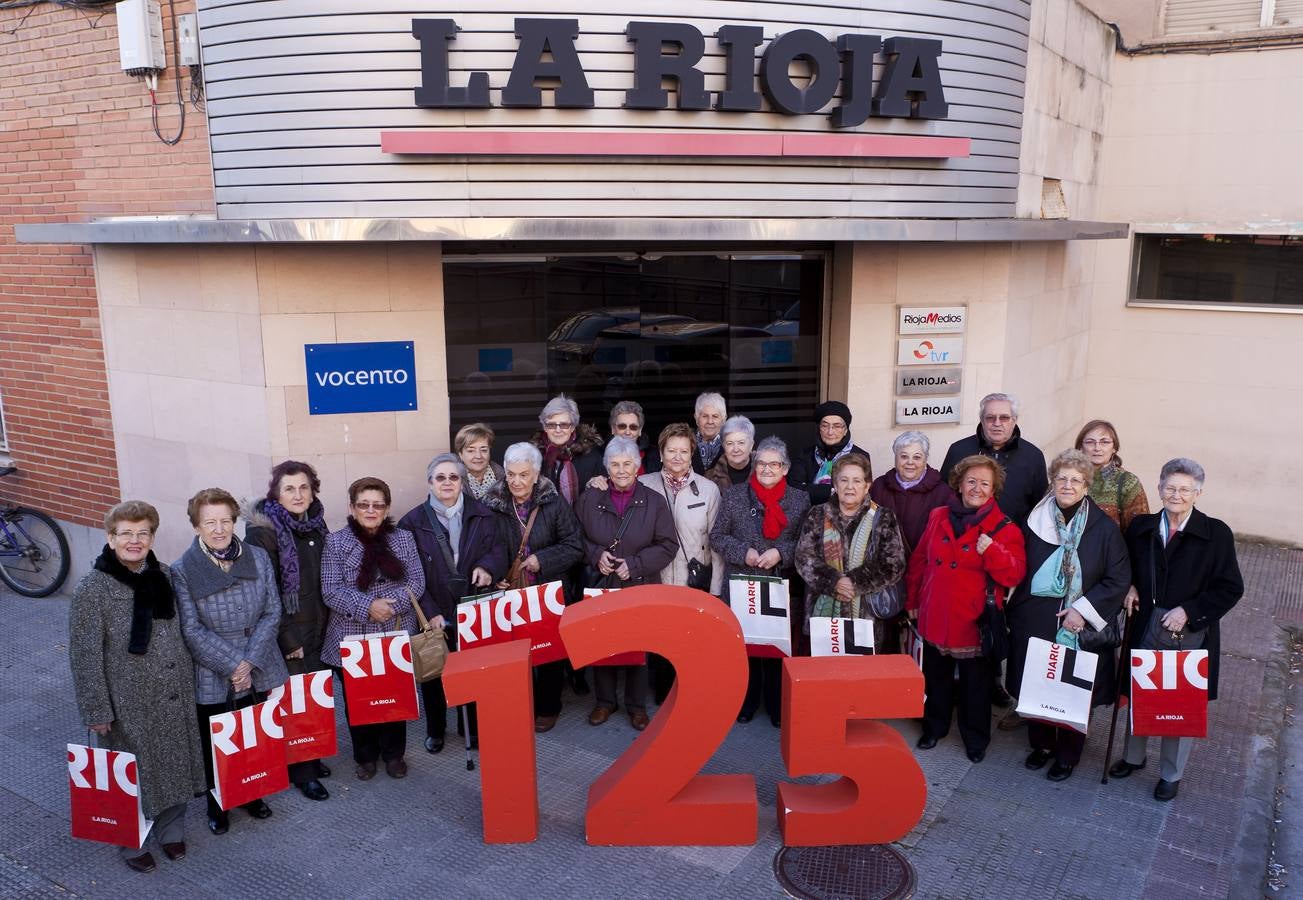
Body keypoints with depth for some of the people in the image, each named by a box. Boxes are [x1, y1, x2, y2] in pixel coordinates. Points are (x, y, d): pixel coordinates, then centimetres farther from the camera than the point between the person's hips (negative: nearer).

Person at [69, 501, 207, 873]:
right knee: (133, 773, 10)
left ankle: (171, 830, 37)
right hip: (130, 702, -4)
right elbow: (84, 655, -11)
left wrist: (189, 682, 13)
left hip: (175, 696, 4)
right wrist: (97, 710, -12)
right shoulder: (92, 590, -14)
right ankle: (133, 842, 33)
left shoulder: (164, 576, 1)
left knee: (175, 765, 16)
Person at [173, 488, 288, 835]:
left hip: (257, 672, 2)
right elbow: (192, 631, -13)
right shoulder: (183, 571, -11)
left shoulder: (258, 557, -4)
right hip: (212, 677, -2)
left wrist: (250, 662, -13)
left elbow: (272, 612, -4)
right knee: (216, 746, 14)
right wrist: (233, 664, -18)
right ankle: (217, 806, 37)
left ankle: (252, 795, 41)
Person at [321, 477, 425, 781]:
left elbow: (417, 582, -1)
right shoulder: (336, 542, -4)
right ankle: (365, 757, 30)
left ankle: (394, 754, 31)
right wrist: (367, 606, -21)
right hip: (352, 639, -1)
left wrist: (392, 604, -17)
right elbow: (331, 591, -9)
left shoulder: (403, 538, 2)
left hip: (397, 636, 2)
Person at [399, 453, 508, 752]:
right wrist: (429, 612, -14)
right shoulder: (412, 522, -4)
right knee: (433, 673, 9)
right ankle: (435, 730, 29)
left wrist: (487, 567, -13)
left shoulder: (482, 515, 3)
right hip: (434, 614, -1)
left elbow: (498, 549, 11)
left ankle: (472, 726, 29)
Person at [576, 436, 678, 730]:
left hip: (641, 587, -1)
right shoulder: (590, 499, 3)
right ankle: (604, 700, 26)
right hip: (600, 587, 1)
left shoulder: (654, 501, -1)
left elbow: (668, 545, -2)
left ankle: (637, 705, 22)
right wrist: (596, 555, -10)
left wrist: (635, 564, -12)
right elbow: (578, 539, 10)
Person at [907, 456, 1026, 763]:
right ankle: (934, 727, 36)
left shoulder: (1004, 528, -6)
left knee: (975, 682, 10)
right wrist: (913, 600, 12)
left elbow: (1014, 575, -13)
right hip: (935, 617, 3)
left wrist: (992, 550, -29)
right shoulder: (938, 517, 4)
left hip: (974, 620, -3)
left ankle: (976, 738, 29)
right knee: (935, 677, 17)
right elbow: (919, 561, 10)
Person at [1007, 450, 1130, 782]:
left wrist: (1084, 609, -14)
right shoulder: (1035, 521, 0)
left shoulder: (1104, 528, -7)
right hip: (1034, 626, 2)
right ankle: (1041, 744, 35)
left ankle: (1067, 754, 31)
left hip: (1080, 629, -2)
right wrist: (1016, 613, 3)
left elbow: (1119, 579, -6)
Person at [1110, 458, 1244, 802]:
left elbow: (1230, 588, -9)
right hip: (1146, 627, 3)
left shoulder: (1216, 534, -11)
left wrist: (1188, 611, -17)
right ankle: (1133, 756, 39)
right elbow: (1127, 566, 17)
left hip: (1191, 631, -3)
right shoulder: (1141, 527, 0)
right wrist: (1131, 587, -3)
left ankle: (1171, 774, 29)